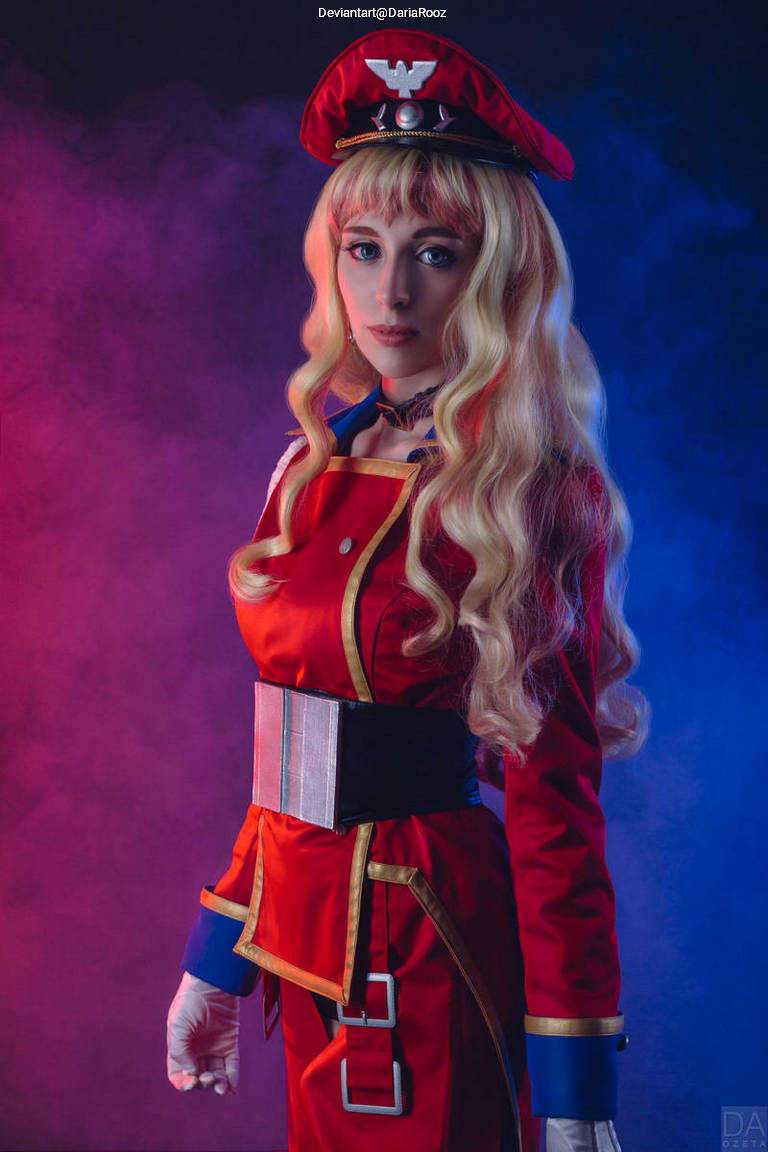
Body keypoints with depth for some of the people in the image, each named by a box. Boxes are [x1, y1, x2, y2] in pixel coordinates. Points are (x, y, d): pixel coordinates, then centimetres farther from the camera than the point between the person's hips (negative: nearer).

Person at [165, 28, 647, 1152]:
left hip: (434, 953, -6)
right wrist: (214, 969, 12)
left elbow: (555, 807, -15)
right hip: (309, 948, 6)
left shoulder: (531, 495, -15)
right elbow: (294, 755, 9)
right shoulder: (315, 466, 3)